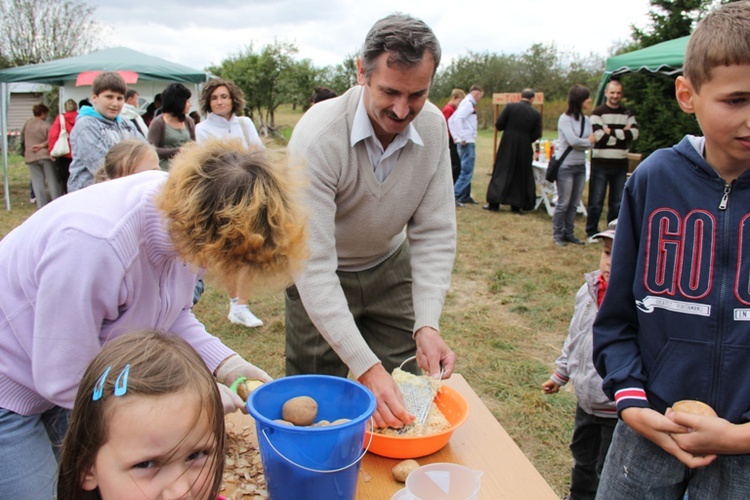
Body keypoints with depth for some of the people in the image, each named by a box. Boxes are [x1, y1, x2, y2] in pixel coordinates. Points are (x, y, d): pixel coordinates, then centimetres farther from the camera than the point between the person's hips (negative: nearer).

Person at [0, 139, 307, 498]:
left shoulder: (189, 209, -18)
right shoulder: (92, 244, -39)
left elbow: (171, 312, 0)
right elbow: (65, 382, -27)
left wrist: (223, 363, -14)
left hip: (78, 372, 6)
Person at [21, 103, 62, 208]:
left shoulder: (28, 123, 5)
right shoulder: (46, 126, -9)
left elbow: (22, 137, 16)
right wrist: (43, 145, -1)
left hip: (30, 157, 4)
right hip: (45, 156, -3)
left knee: (37, 182, 5)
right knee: (53, 180, 3)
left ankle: (42, 206, 2)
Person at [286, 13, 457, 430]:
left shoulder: (433, 127, -17)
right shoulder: (319, 136, -31)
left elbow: (434, 235, -15)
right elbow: (314, 267, -33)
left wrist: (427, 324, -28)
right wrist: (365, 367, -39)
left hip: (389, 267, 4)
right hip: (319, 276, -3)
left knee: (405, 399, 9)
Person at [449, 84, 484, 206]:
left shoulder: (465, 103, 17)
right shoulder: (468, 103, -12)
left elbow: (451, 120, 20)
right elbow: (457, 119, -27)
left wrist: (456, 137, 14)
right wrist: (462, 138, -24)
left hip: (467, 142, 10)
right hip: (467, 142, -10)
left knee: (467, 170, 15)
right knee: (467, 171, -10)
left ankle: (465, 196, 21)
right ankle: (454, 196, -12)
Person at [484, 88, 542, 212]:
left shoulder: (510, 107, -7)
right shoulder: (536, 114, -3)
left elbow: (498, 125, -8)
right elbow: (537, 134, -3)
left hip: (507, 145, -1)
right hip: (524, 147, 1)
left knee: (501, 173, 5)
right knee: (521, 175, 11)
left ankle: (494, 203, 3)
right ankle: (516, 205, 13)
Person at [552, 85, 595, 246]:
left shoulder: (586, 120, 9)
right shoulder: (565, 118, -9)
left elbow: (591, 143, 3)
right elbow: (573, 141, -17)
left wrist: (581, 143, -13)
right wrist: (588, 141, -2)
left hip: (580, 166, 6)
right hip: (565, 166, -6)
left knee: (574, 203, 10)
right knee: (563, 203, 0)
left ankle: (569, 233, 19)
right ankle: (558, 235, 10)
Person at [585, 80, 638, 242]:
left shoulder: (627, 114, 11)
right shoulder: (598, 112, -3)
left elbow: (634, 133, -6)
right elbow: (600, 136, -17)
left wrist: (611, 132, -13)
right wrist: (622, 133, -9)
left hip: (620, 164, 4)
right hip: (600, 163, -4)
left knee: (618, 202, 10)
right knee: (596, 202, 2)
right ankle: (592, 232, 13)